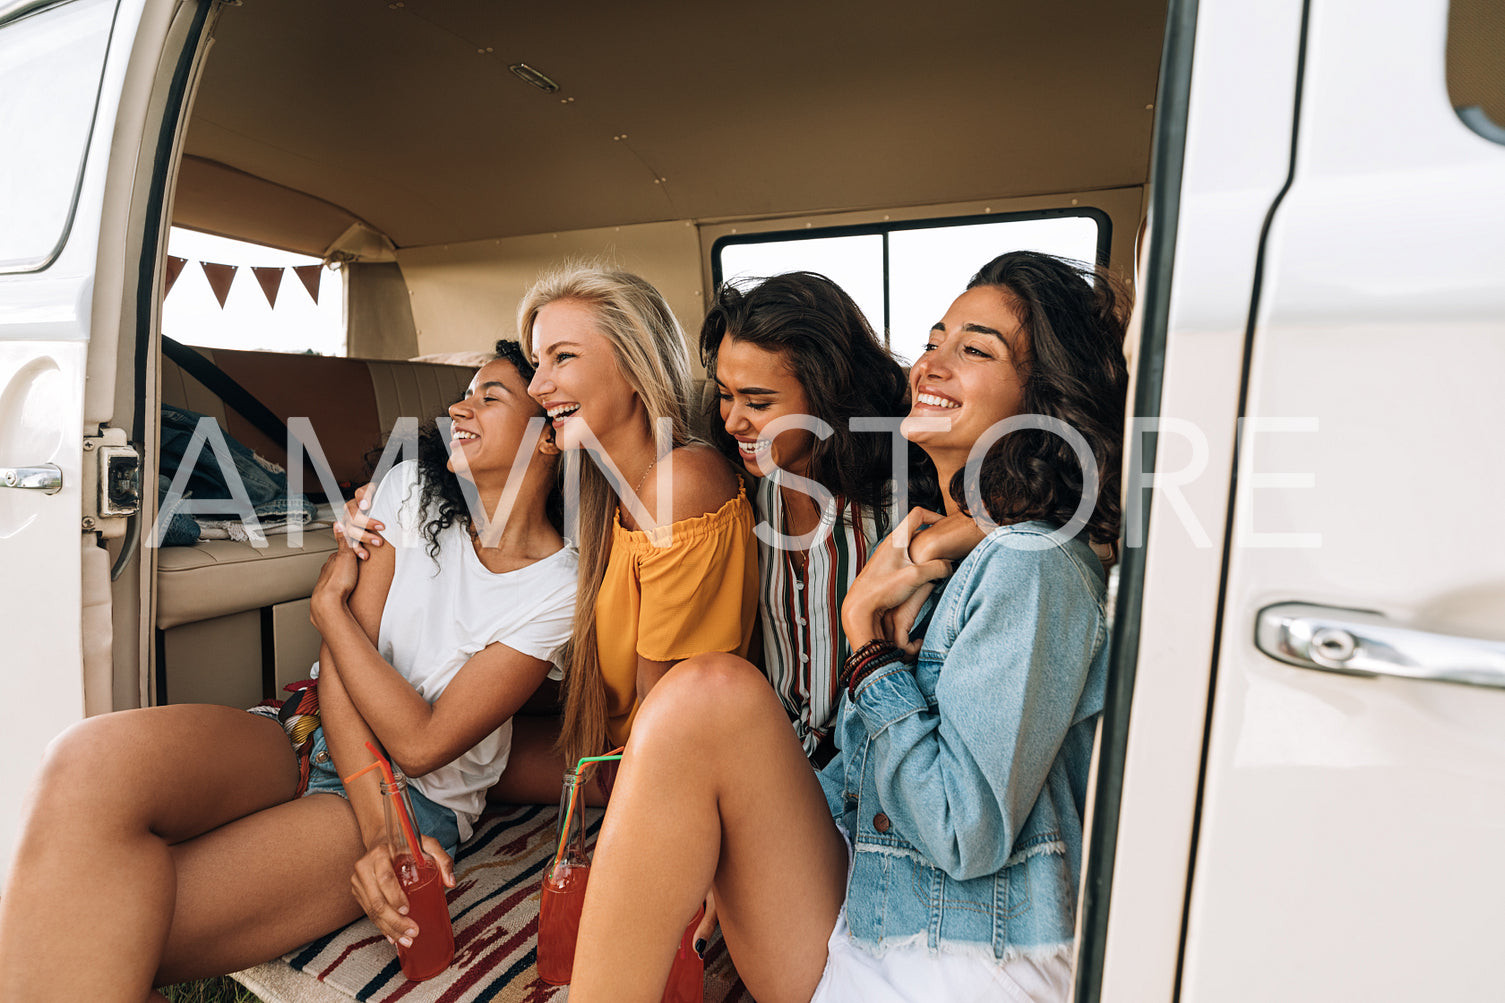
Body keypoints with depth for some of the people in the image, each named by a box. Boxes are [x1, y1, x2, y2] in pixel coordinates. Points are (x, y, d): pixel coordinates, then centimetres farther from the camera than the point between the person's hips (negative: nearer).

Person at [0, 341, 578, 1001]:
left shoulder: (561, 590, -11)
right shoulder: (411, 489, 1)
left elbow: (422, 743, -14)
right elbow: (341, 665, -5)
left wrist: (329, 605, -6)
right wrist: (377, 822, -18)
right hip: (310, 734, 5)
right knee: (96, 759, -28)